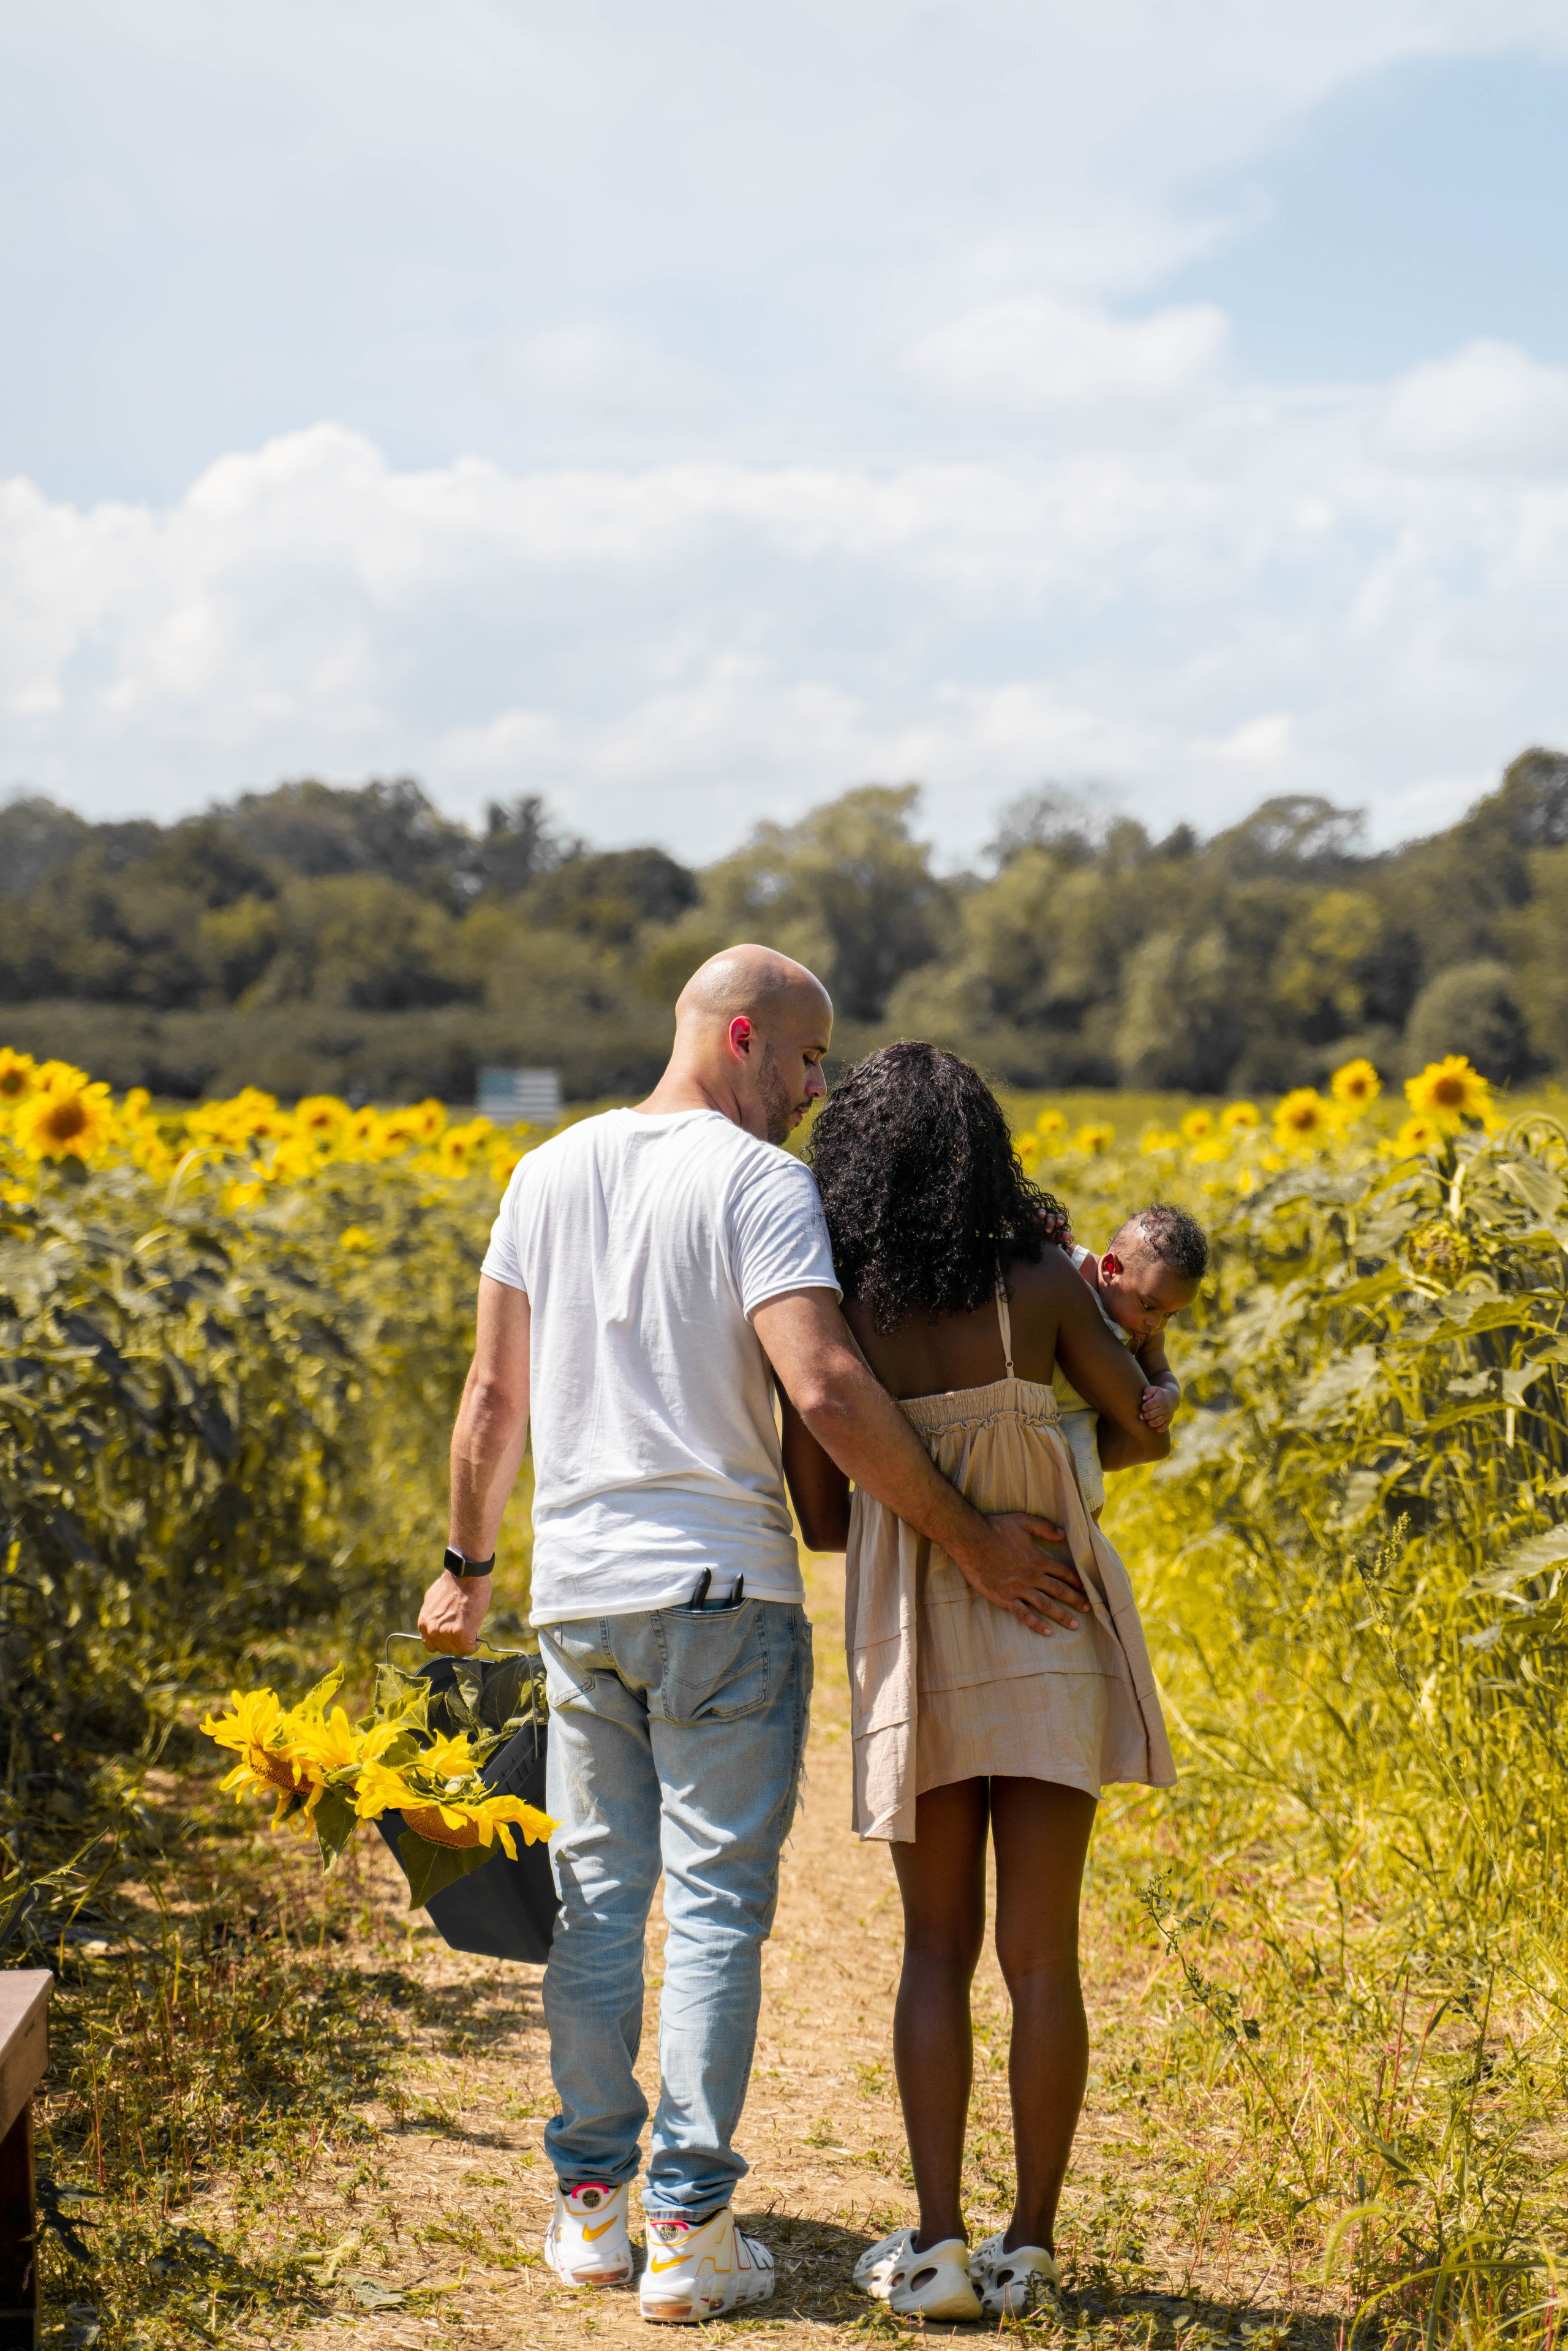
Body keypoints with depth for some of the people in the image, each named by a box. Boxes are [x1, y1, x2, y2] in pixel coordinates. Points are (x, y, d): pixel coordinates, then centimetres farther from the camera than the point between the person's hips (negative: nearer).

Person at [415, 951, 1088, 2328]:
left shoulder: (549, 1174, 9)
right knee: (716, 1905, 1)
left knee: (596, 1894, 13)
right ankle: (688, 2228, 3)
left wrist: (468, 1563, 22)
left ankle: (589, 2203, 20)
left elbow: (494, 1394, 11)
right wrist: (969, 1539, -15)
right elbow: (828, 1394, -21)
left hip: (577, 1590, 6)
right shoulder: (758, 1183, -10)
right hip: (719, 1590, -6)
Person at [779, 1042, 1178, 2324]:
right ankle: (1031, 2246, 10)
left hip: (910, 1647, 1)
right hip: (1048, 1642, -1)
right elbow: (1145, 1433, 5)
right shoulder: (1040, 1285, -8)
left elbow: (821, 1516, 1)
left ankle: (937, 2247, 6)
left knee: (937, 1951, 11)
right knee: (1040, 1952, 5)